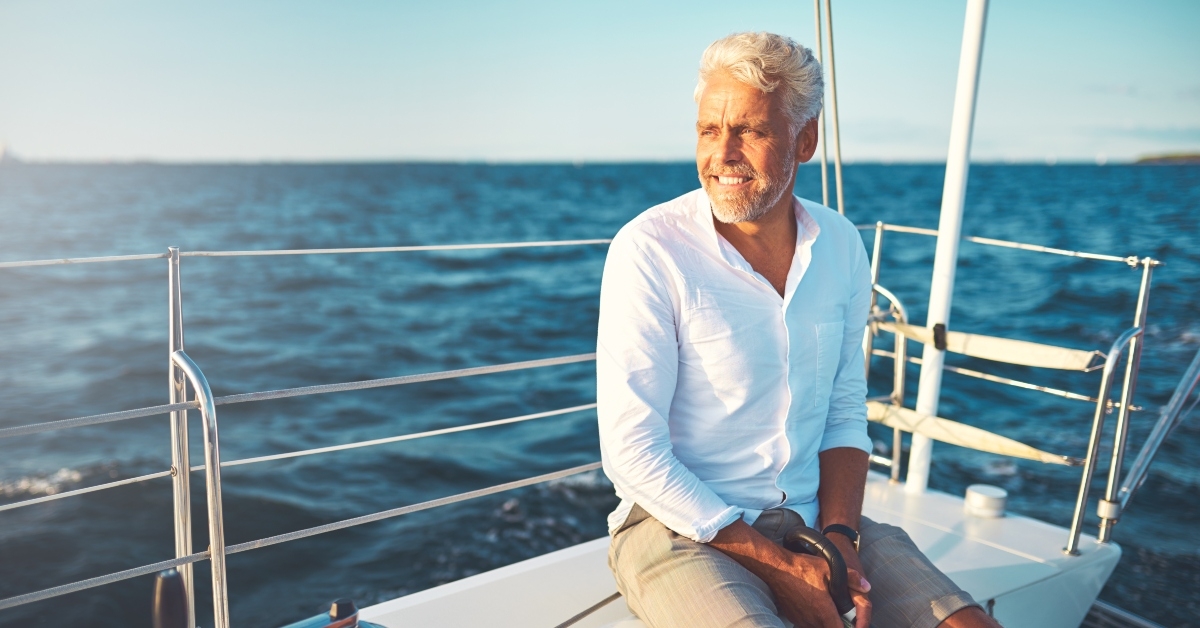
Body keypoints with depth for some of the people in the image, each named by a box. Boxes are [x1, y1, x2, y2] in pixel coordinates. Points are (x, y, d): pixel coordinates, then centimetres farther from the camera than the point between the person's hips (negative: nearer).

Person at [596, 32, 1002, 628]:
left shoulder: (841, 244, 3)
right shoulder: (650, 250, -15)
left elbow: (845, 413, 10)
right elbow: (631, 451, -16)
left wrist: (840, 535, -6)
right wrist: (776, 564, -15)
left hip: (812, 516, 4)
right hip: (681, 528, -4)